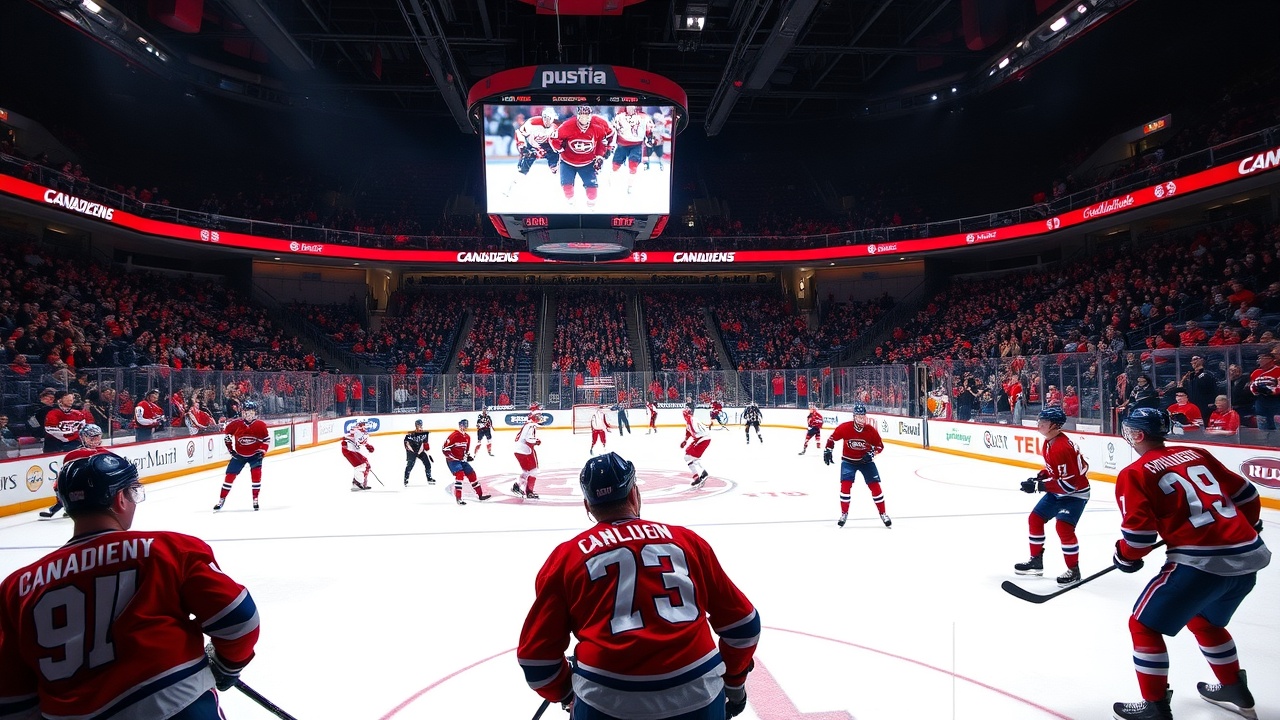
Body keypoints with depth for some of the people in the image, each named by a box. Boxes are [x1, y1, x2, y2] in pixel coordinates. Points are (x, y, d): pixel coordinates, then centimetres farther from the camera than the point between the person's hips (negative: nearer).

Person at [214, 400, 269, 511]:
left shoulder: (260, 425, -16)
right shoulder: (236, 423, -14)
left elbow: (266, 440, -6)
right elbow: (226, 433, 6)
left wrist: (261, 452, -15)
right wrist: (230, 448, 4)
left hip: (254, 454, -2)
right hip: (239, 454, 2)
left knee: (256, 475, -13)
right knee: (230, 475, 2)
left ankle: (255, 500, -2)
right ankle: (221, 500, 17)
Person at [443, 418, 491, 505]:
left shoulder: (467, 437, 8)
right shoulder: (454, 436, -18)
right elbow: (445, 449, -20)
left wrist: (468, 456, 3)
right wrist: (455, 458, -22)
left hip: (462, 460, 8)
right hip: (452, 460, -8)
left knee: (472, 474, 7)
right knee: (460, 475, -24)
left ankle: (480, 495, 17)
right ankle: (458, 498, -19)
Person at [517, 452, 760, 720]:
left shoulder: (566, 556, 7)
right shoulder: (686, 540, 10)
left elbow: (536, 653, 8)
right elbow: (742, 624, 15)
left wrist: (567, 694, 26)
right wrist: (734, 683, 30)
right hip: (696, 695, 2)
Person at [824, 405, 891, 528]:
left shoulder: (871, 430, -15)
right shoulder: (844, 428, -18)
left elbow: (880, 446, -4)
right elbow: (833, 437, -2)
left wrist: (871, 454, -20)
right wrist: (827, 450, -4)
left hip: (866, 461, 1)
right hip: (848, 461, -1)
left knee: (875, 486, -2)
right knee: (845, 485, -12)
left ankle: (883, 514, 13)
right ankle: (844, 514, 3)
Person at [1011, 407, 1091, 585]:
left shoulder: (1062, 448, -31)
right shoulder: (1049, 442, 0)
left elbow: (1069, 484, -31)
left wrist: (1038, 486, -31)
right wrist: (1042, 475, -1)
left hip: (1076, 493, -10)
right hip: (1057, 491, 10)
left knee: (1063, 527, -22)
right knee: (1035, 518, 10)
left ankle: (1073, 570, -4)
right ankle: (1036, 561, 24)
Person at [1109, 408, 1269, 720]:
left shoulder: (1134, 473, -5)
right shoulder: (1197, 454, 14)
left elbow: (1140, 532, -11)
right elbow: (1245, 494, 22)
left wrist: (1126, 557, 8)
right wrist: (1247, 528, 40)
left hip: (1201, 562, -8)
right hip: (1249, 555, 8)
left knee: (1144, 625, 8)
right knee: (1204, 621, 32)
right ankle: (1235, 690, 44)